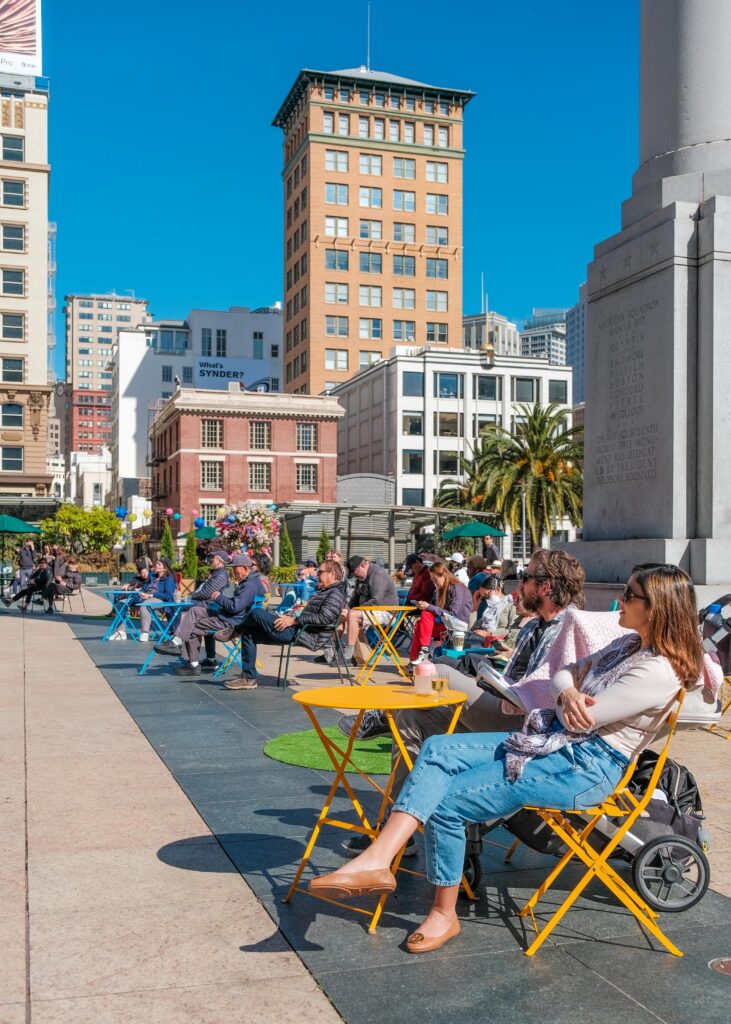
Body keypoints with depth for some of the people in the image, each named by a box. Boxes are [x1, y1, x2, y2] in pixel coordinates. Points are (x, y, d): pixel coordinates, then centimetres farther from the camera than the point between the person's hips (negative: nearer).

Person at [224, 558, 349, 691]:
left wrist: (294, 620, -19)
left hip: (305, 635, -11)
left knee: (256, 613, -17)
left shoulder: (336, 593, -8)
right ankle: (248, 678, 10)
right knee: (248, 633, 10)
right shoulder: (325, 591, 25)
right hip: (297, 630, 11)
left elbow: (323, 618, -22)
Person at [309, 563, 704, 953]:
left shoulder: (657, 672, -18)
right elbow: (564, 675, 15)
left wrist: (569, 698, 5)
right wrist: (568, 693, -9)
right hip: (551, 739, 10)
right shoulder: (629, 644, 13)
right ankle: (377, 859, -21)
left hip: (584, 768, -10)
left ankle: (444, 914, 5)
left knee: (447, 801, -15)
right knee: (437, 750, -11)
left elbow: (579, 721, -18)